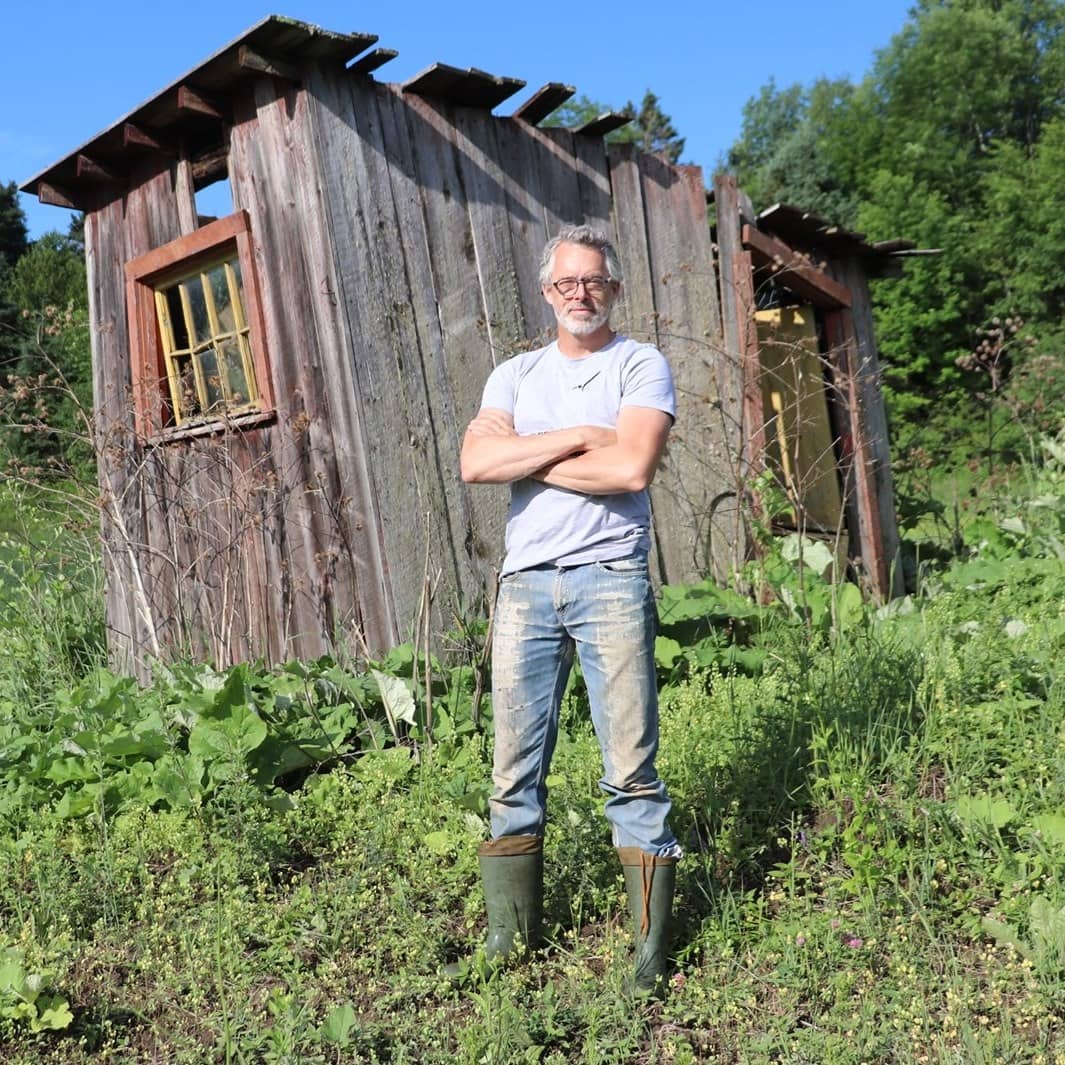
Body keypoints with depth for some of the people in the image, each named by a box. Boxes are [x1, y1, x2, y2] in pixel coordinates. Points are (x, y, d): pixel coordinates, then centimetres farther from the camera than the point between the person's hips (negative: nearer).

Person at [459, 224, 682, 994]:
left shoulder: (641, 365, 4)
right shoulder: (515, 375, 16)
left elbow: (632, 468, -13)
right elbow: (475, 463, -2)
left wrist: (528, 459, -3)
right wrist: (576, 437, -8)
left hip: (610, 578, -4)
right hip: (525, 583, 4)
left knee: (632, 771, -1)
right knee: (515, 771, 6)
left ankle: (653, 947, 9)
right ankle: (510, 941, 18)